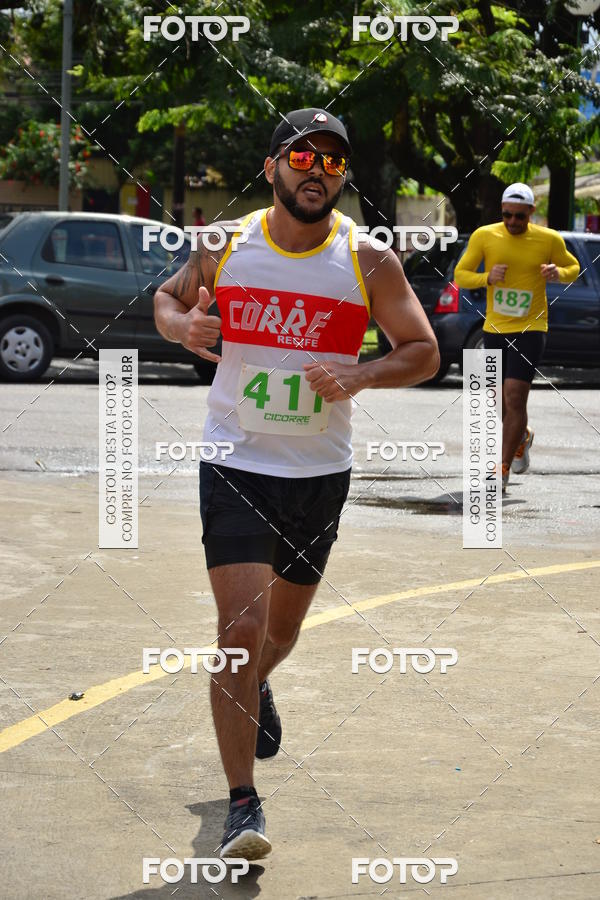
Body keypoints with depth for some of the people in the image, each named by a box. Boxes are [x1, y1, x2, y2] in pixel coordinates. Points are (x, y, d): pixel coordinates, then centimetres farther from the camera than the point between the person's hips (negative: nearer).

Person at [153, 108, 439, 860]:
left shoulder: (370, 263, -5)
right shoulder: (224, 247, -4)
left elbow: (423, 352, -1)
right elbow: (169, 299, 13)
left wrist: (359, 377, -20)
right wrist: (184, 327, -11)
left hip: (321, 470, 2)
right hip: (236, 464, -2)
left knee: (283, 622, 19)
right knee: (241, 625, -13)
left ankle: (256, 687, 56)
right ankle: (243, 805, -8)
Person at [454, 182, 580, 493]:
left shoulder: (549, 240, -4)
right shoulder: (484, 236, -3)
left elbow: (573, 268, 12)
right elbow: (460, 275, 1)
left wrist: (558, 273, -12)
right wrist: (487, 278, -19)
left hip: (530, 328, -3)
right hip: (494, 328, 3)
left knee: (515, 396, -16)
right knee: (501, 401, 13)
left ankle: (502, 471, -11)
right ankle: (522, 436, 47)